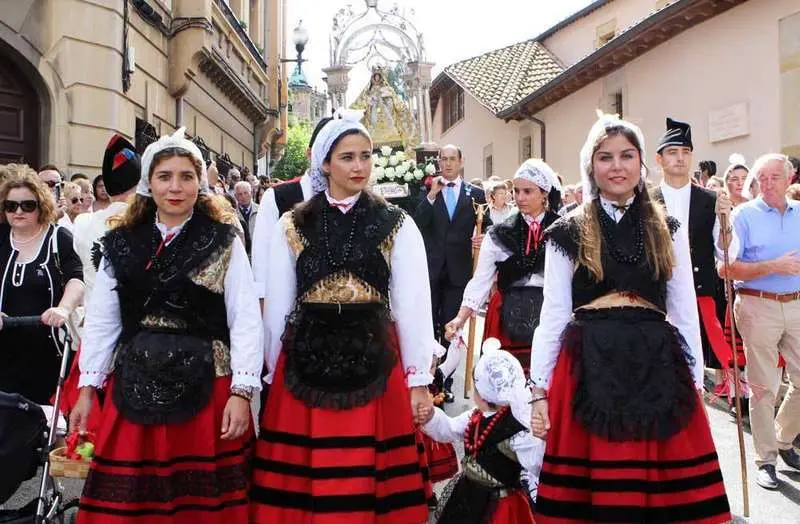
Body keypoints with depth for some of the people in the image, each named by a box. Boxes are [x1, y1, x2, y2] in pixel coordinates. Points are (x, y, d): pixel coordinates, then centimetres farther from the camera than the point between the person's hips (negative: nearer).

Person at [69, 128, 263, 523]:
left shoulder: (223, 243, 0)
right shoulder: (121, 242, 9)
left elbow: (245, 320, -4)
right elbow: (101, 319, 10)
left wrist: (241, 391, -10)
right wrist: (87, 388, 8)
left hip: (205, 385, -2)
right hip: (134, 385, 3)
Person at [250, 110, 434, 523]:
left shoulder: (397, 225, 3)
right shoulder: (292, 226, 6)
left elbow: (414, 306, 2)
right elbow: (277, 306, 9)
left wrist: (419, 381, 0)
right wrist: (273, 375, 10)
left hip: (374, 360, -1)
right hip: (305, 361, 1)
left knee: (369, 483, 4)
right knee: (301, 485, 6)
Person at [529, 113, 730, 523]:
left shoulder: (668, 231, 10)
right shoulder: (567, 234, 3)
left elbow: (686, 313, 11)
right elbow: (553, 314, 2)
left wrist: (695, 381, 7)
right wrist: (540, 389, -1)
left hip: (659, 366, 2)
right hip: (589, 367, -2)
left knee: (667, 491, 4)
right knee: (590, 490, 3)